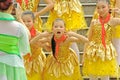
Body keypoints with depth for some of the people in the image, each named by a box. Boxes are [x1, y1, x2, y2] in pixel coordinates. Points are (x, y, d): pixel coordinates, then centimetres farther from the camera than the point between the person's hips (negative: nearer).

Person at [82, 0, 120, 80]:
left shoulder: (113, 21, -8)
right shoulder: (94, 22, -3)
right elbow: (88, 39, 2)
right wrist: (85, 54, 1)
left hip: (106, 52, -1)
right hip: (93, 52, 1)